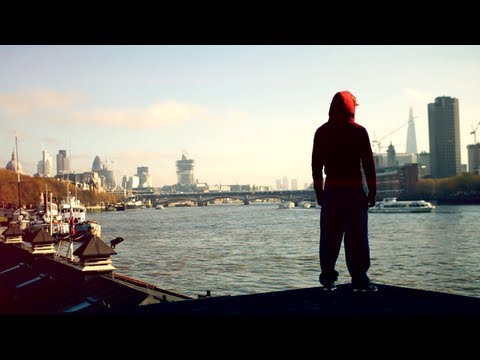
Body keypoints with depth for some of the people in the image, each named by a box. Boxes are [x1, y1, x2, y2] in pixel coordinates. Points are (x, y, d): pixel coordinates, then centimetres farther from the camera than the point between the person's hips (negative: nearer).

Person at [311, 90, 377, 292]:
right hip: (354, 189, -3)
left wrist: (318, 190, 13)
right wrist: (372, 190, 0)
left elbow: (316, 164, 8)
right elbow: (368, 163, -5)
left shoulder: (321, 132, 7)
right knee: (356, 236, -1)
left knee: (329, 236, 9)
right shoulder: (358, 131, -3)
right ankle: (359, 279, -1)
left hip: (331, 190, 4)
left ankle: (328, 277, 11)